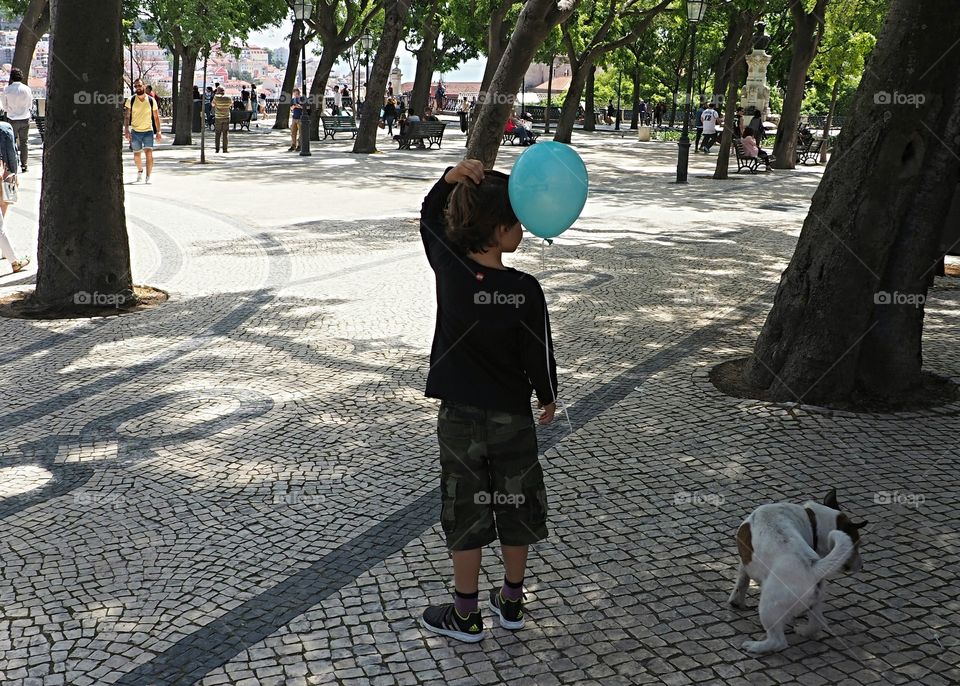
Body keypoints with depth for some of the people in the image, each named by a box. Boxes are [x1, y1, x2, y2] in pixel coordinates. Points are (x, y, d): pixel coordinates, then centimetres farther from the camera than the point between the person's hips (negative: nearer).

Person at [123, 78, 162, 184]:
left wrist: (158, 132, 2)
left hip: (148, 131, -1)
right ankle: (140, 171, 39)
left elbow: (156, 117, 4)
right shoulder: (131, 101, -3)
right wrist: (126, 130, -17)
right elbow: (126, 116, -4)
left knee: (149, 153, -15)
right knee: (136, 155, 11)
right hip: (135, 131, 1)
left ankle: (148, 177, -11)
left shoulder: (151, 100, -2)